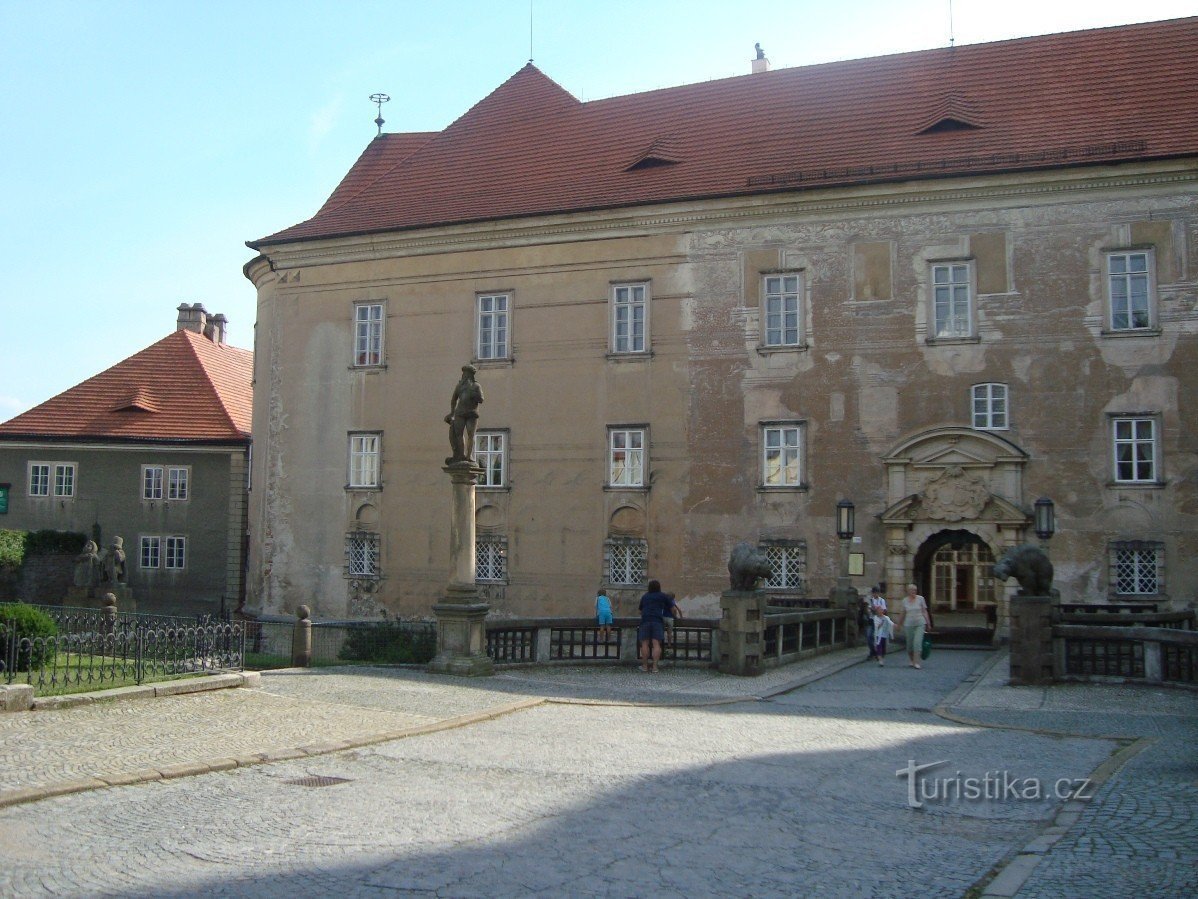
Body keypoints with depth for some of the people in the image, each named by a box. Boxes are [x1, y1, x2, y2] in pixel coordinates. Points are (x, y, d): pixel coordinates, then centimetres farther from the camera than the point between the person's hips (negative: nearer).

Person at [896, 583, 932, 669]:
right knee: (909, 644, 6)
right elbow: (902, 613, 13)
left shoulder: (920, 599, 1)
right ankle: (911, 660, 28)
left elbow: (924, 611, 5)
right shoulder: (905, 600, 4)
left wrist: (928, 623, 3)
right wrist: (899, 624, 18)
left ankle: (916, 662, -14)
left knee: (917, 642, -15)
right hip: (909, 624, 2)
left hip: (920, 624, -2)